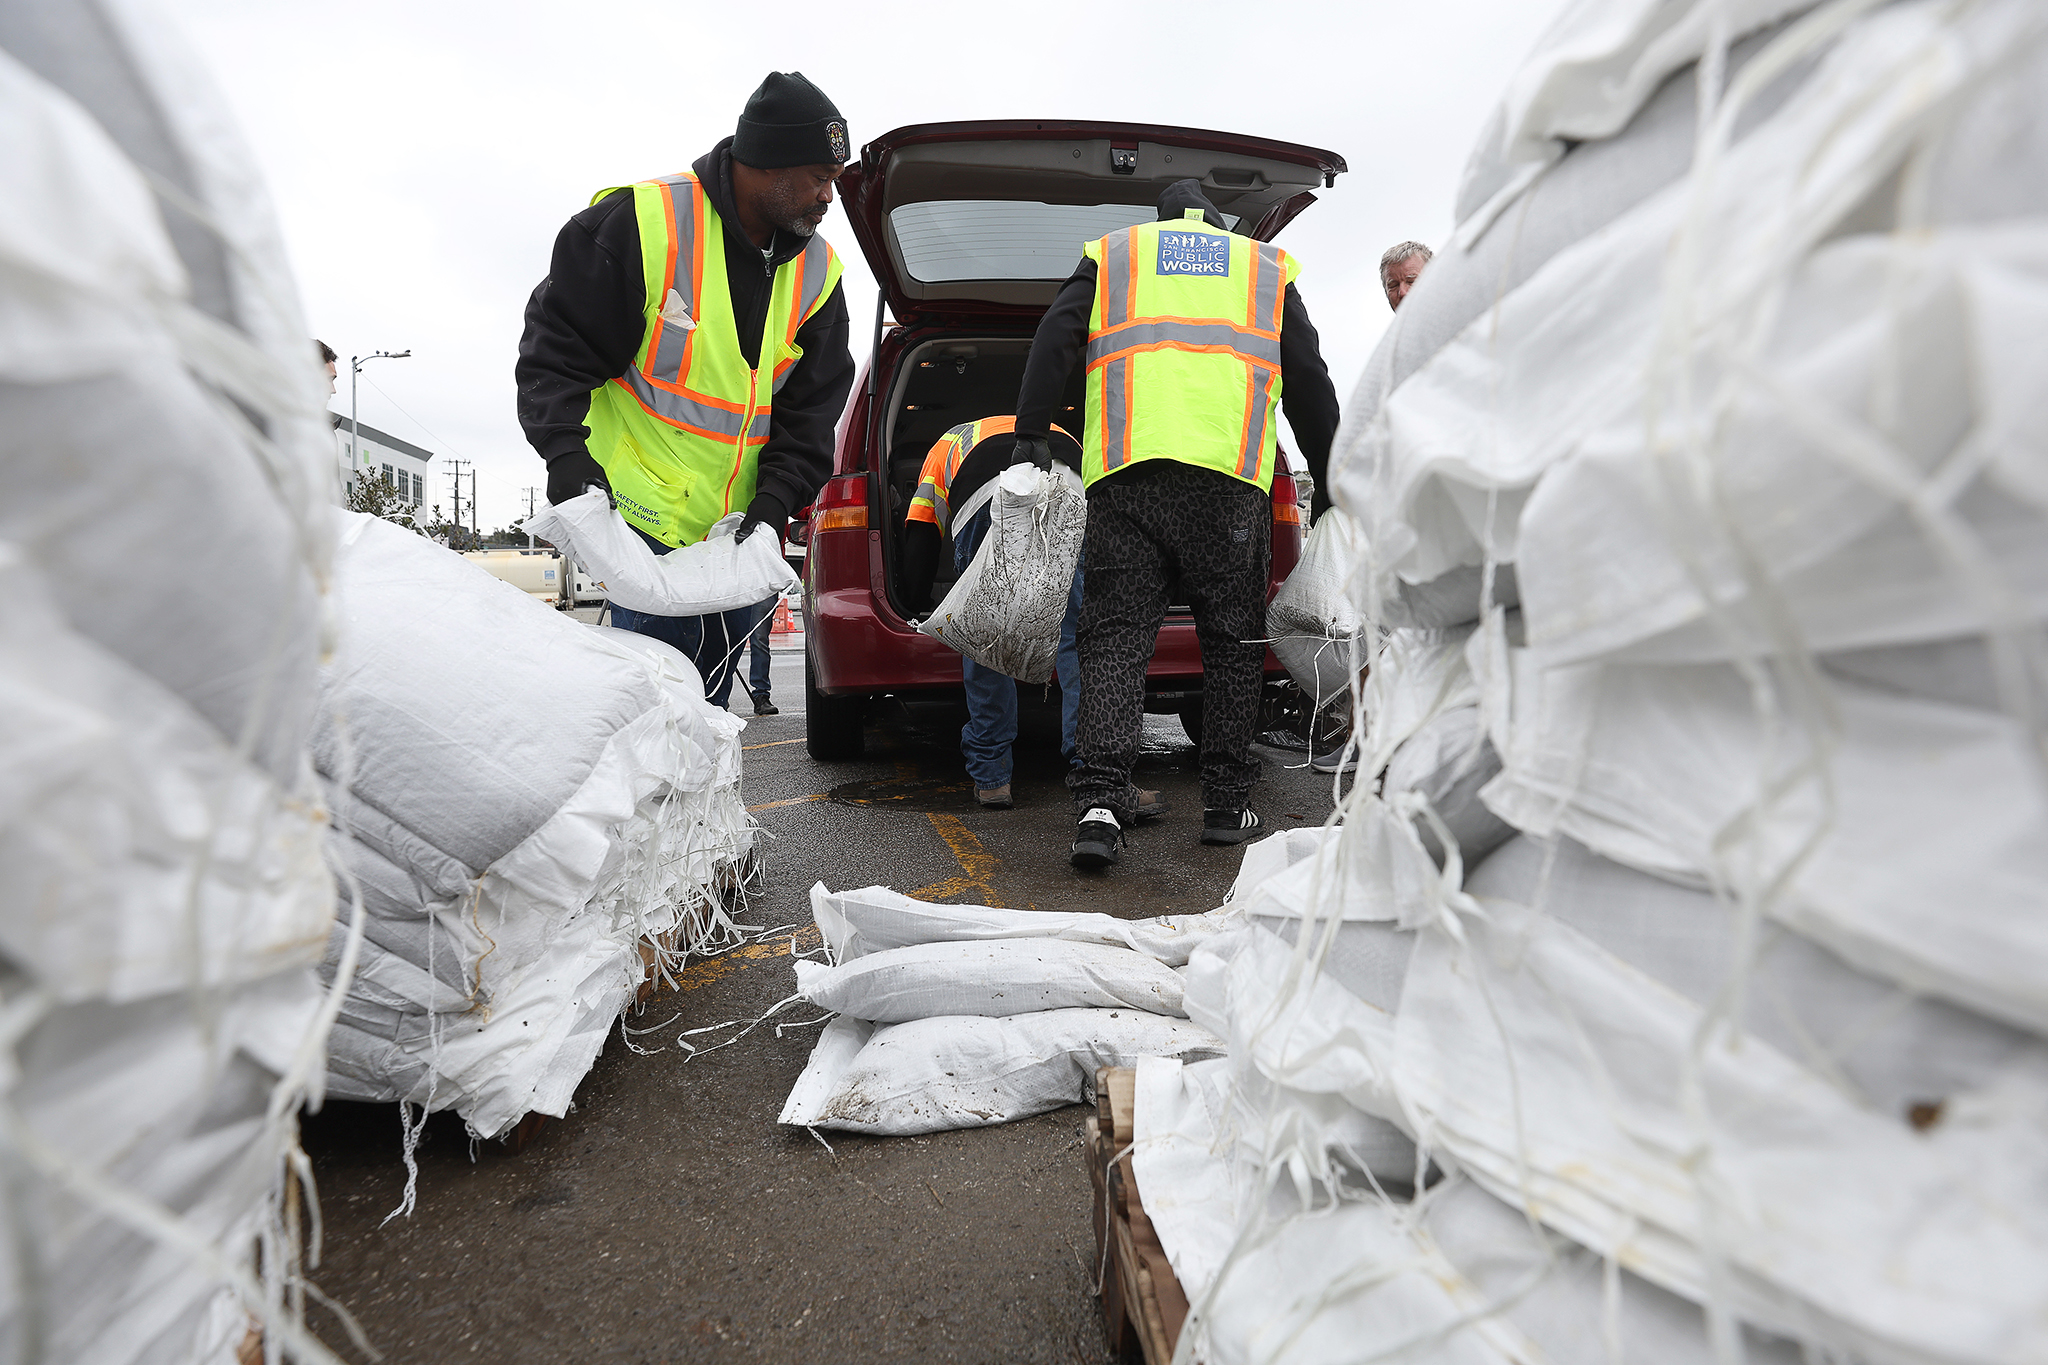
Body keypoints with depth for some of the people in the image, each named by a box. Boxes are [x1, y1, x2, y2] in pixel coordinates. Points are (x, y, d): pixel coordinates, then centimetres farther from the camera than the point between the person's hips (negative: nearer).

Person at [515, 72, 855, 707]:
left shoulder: (816, 272, 6)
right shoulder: (644, 224, -10)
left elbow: (808, 413, 6)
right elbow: (557, 350, -6)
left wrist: (773, 505, -7)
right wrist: (567, 453, -20)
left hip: (740, 532, 6)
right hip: (648, 519, -5)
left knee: (709, 704, 12)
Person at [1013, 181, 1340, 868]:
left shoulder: (1111, 253, 25)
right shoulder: (1268, 267, 27)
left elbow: (1053, 340, 10)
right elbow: (1311, 384, 23)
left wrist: (1029, 437, 8)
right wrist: (1326, 486, 26)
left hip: (1123, 469, 0)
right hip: (1229, 476, 1)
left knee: (1115, 637, -1)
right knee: (1231, 639, 8)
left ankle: (1099, 803, -12)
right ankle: (1227, 805, 11)